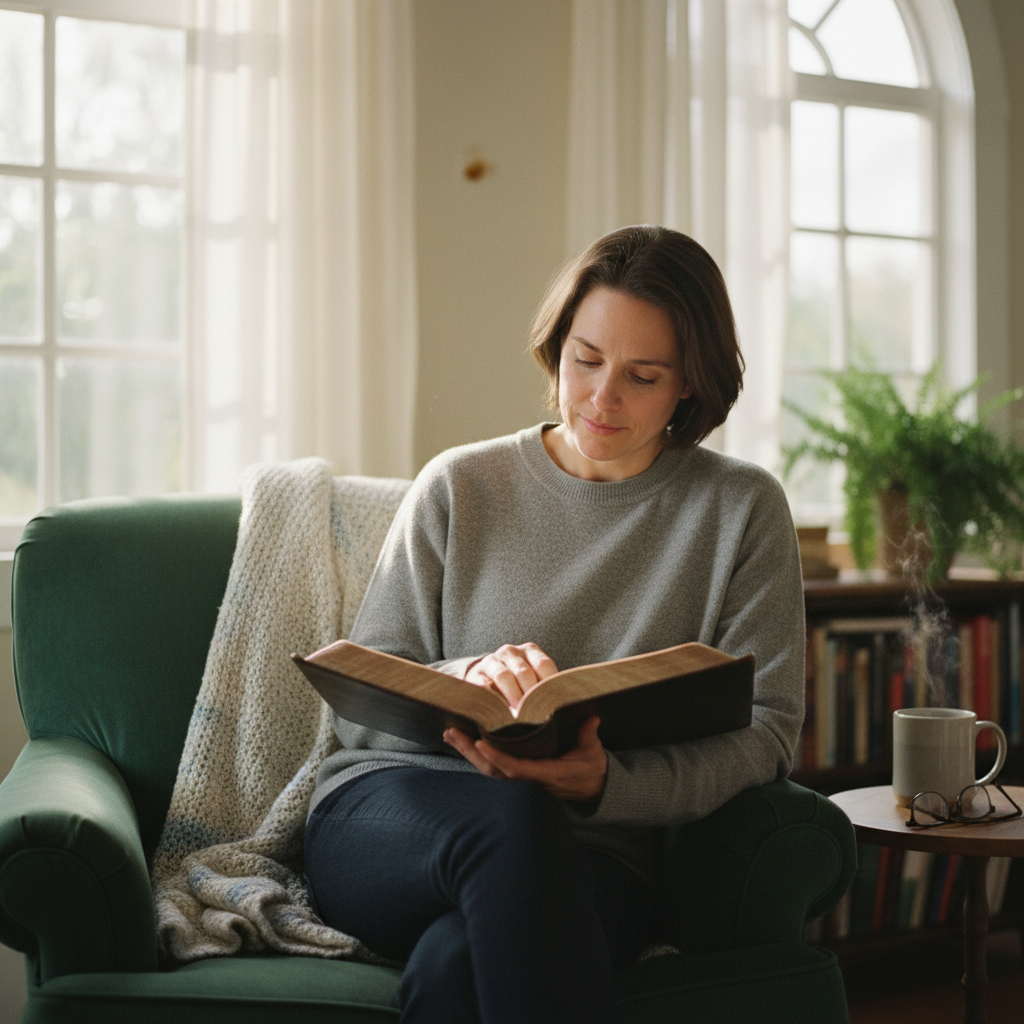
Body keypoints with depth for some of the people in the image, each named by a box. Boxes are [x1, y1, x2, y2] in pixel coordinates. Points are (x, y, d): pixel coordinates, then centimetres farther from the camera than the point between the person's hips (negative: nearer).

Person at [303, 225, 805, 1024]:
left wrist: (607, 785, -19)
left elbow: (766, 729, 0)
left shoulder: (741, 510, 6)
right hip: (391, 813, 2)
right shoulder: (460, 487, 9)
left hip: (597, 852, -1)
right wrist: (465, 679, -17)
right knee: (516, 817, -36)